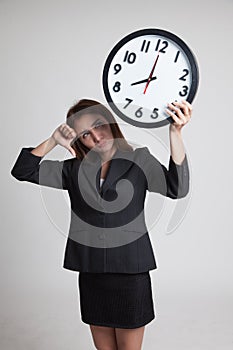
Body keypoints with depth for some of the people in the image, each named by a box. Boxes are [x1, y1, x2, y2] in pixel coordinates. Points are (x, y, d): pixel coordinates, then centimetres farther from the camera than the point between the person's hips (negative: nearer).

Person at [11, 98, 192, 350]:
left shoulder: (139, 159, -3)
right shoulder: (74, 169, 5)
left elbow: (177, 189, -19)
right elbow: (22, 171, 2)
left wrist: (175, 133, -30)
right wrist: (52, 141, -11)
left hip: (131, 273, -3)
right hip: (90, 275, 3)